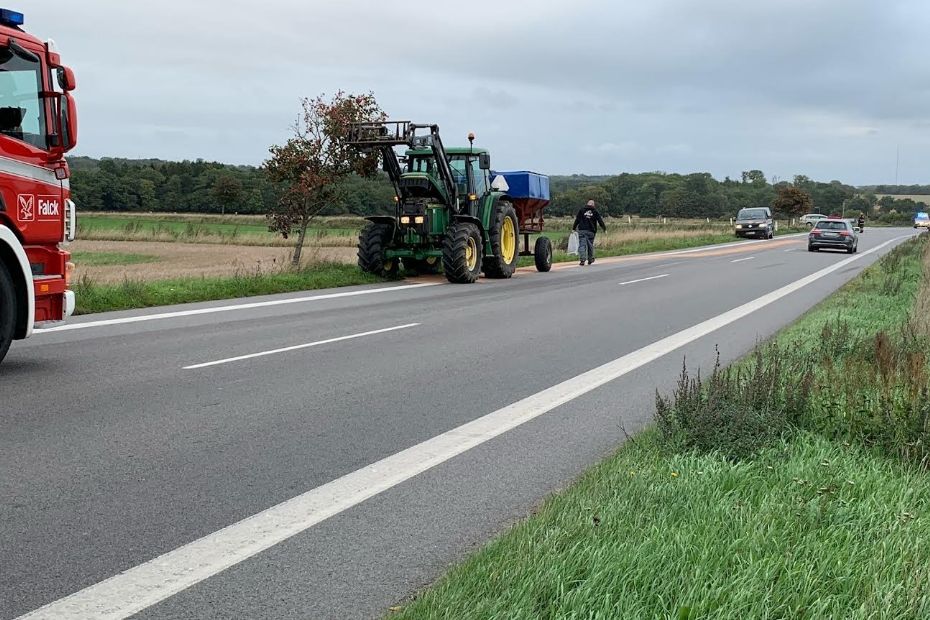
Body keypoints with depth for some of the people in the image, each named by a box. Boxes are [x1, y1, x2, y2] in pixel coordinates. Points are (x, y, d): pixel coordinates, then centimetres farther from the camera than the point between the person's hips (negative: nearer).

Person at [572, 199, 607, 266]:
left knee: (582, 245, -6)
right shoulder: (595, 211, 8)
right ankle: (590, 259, 22)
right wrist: (604, 228, 16)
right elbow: (600, 221, 9)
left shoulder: (581, 210, 8)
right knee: (590, 245, 14)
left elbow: (577, 220, 6)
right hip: (591, 231, 1)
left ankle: (582, 259, -20)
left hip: (582, 230, -1)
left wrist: (574, 228, 10)